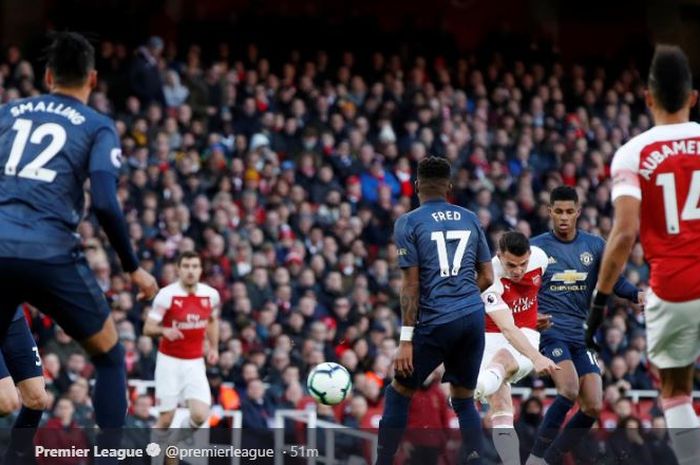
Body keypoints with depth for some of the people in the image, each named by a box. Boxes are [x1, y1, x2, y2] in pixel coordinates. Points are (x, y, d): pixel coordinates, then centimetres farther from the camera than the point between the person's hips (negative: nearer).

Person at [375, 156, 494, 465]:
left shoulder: (409, 222, -1)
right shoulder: (470, 219, 12)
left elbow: (411, 285, -6)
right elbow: (487, 277, 13)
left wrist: (406, 340, -6)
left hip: (436, 322, -4)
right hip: (474, 317, 4)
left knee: (399, 393, 11)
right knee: (464, 400, 14)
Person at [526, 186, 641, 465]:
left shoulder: (594, 246, 8)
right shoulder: (536, 247, 0)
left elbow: (614, 281, 13)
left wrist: (637, 295, -7)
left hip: (580, 334, 5)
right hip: (549, 330, -5)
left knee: (593, 407, -3)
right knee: (569, 391, -27)